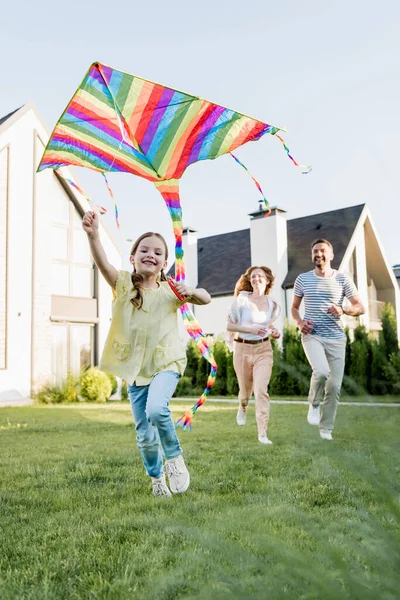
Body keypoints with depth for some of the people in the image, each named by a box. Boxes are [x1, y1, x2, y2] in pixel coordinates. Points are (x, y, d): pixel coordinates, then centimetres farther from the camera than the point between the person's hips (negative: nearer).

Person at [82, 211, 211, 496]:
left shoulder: (170, 290, 0)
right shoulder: (124, 283, -1)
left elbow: (206, 299, -1)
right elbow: (103, 263, -19)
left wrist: (191, 291, -24)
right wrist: (93, 235, -37)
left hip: (165, 363, -2)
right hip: (135, 368, 2)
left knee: (156, 409, -29)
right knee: (144, 434, 8)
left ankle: (175, 457, -1)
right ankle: (157, 478, 34)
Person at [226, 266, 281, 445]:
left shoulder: (272, 305, 4)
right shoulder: (241, 299, -7)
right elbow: (229, 325, -7)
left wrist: (274, 332, 1)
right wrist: (251, 329, -19)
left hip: (263, 349, 1)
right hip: (243, 348, -1)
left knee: (261, 390, -13)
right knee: (245, 389, 13)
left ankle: (262, 433, -6)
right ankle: (242, 408, 50)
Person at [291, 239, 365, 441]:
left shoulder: (342, 279, 2)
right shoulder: (303, 279, 4)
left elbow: (360, 308, 3)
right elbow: (294, 307, 15)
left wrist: (343, 310, -18)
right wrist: (299, 322, -6)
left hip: (336, 338, 1)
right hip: (312, 335, -1)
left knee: (335, 385, 2)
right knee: (321, 371, -27)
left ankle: (326, 428, 20)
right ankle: (314, 403, 5)